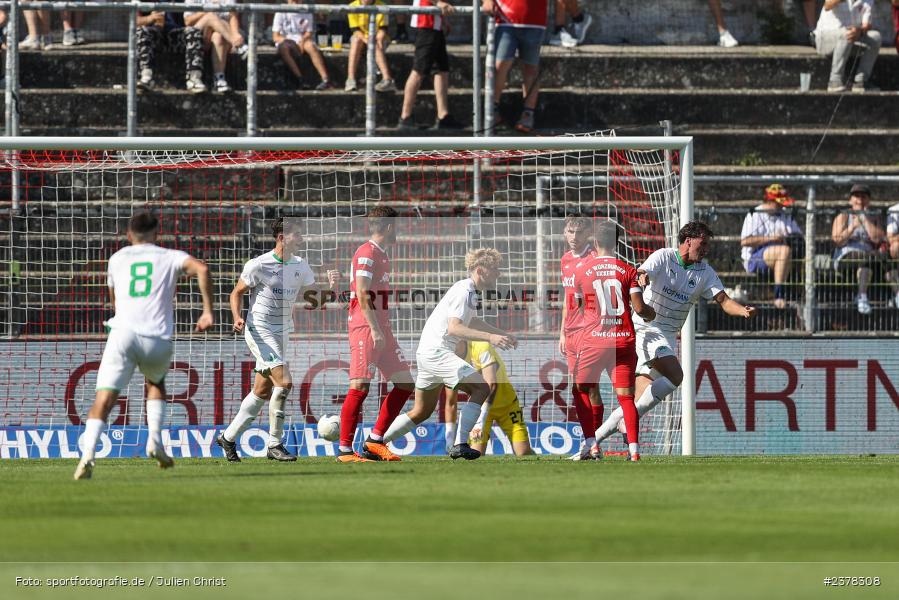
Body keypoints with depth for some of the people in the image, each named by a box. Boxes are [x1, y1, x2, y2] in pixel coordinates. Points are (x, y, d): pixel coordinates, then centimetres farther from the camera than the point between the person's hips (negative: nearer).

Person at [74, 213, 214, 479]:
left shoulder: (117, 258, 21)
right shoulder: (170, 257, 13)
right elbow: (202, 269, -6)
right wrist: (208, 311, -3)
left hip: (123, 333, 0)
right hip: (158, 338, 0)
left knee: (104, 399, -6)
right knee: (156, 384, 30)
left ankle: (88, 453, -28)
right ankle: (155, 440, 12)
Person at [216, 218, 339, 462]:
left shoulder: (300, 266, 5)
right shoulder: (259, 265, -12)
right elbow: (237, 293, -2)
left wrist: (331, 287, -12)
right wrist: (237, 318, -20)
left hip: (282, 334, 7)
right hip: (260, 332, -7)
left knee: (262, 391, 10)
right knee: (284, 382, -20)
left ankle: (228, 437, 24)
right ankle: (274, 444, -11)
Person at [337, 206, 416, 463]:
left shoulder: (382, 255, 20)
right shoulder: (367, 253, -10)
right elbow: (362, 294, -18)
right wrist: (375, 330, -22)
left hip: (381, 328, 10)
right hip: (365, 326, -10)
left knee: (405, 383, 7)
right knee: (360, 386, -14)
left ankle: (375, 441, 10)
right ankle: (344, 449, -12)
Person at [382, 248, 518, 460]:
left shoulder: (469, 291, 17)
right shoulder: (464, 291, -15)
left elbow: (471, 322, 37)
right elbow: (453, 328, -28)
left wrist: (501, 334, 35)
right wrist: (489, 337, -34)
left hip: (427, 353, 10)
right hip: (437, 352, -10)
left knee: (421, 412, 19)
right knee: (481, 388, -16)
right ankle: (460, 445, -20)